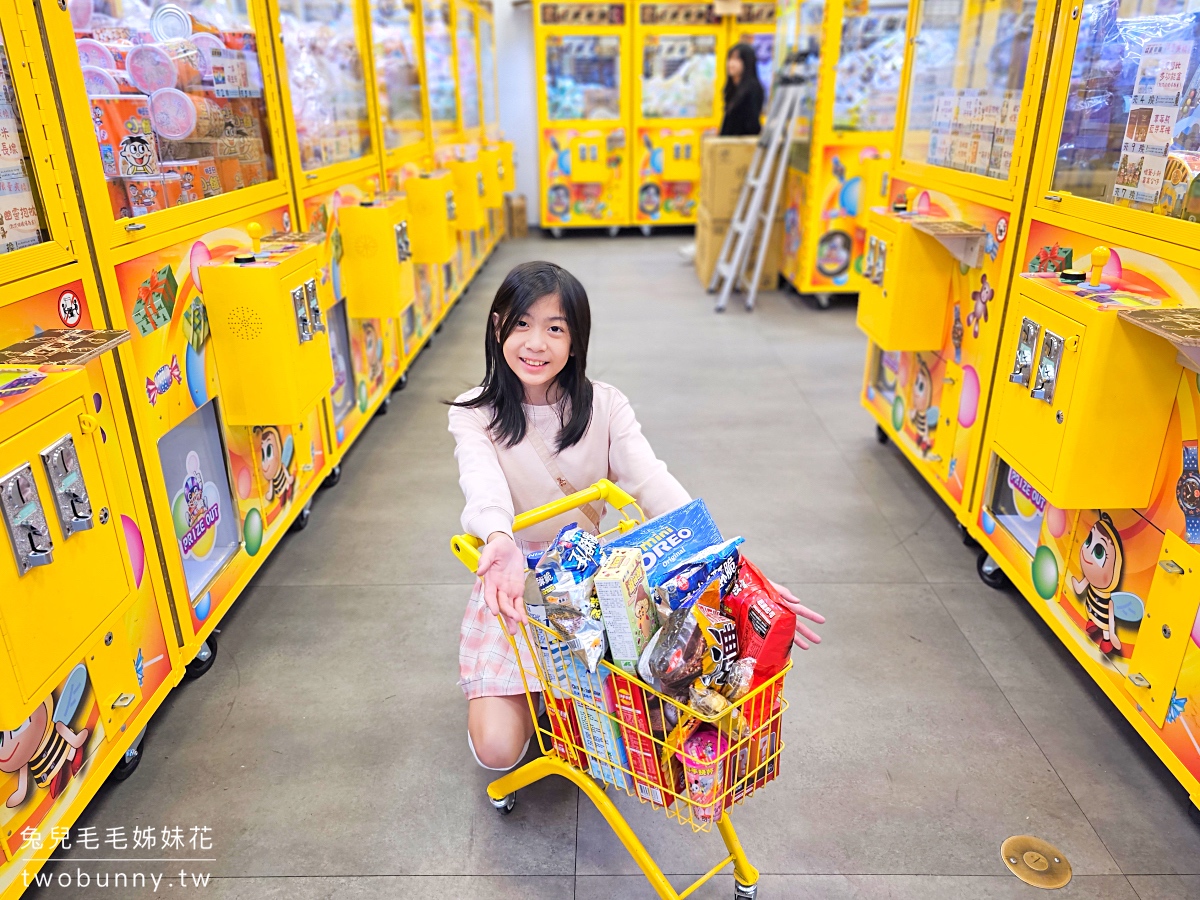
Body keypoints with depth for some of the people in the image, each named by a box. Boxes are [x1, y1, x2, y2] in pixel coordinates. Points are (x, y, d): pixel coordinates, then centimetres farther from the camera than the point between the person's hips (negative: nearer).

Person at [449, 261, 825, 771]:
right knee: (497, 748, -14)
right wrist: (500, 541, -55)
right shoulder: (475, 415, -9)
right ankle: (531, 688, 21)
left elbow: (654, 483, -19)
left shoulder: (604, 406, -6)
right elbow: (484, 486, -30)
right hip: (512, 583, -1)